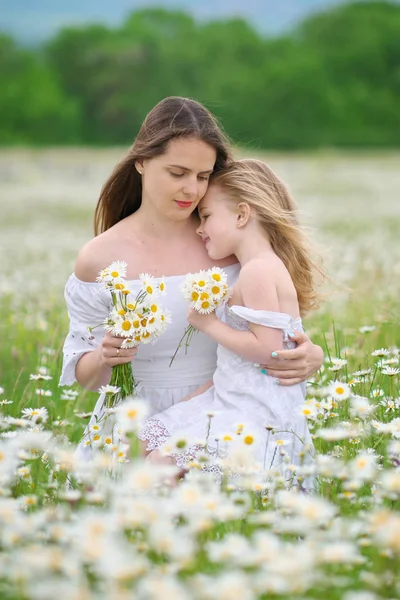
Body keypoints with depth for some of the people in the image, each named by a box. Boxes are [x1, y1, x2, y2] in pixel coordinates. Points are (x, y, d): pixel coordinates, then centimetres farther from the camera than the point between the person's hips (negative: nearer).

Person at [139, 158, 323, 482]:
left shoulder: (258, 271, -14)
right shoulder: (265, 267, 17)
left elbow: (267, 348, -23)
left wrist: (209, 324, -12)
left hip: (258, 418, -11)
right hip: (232, 401, 11)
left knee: (161, 462, -21)